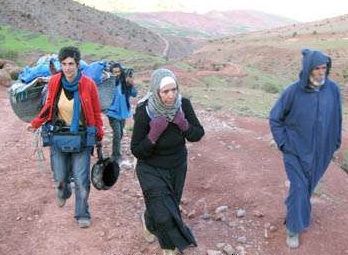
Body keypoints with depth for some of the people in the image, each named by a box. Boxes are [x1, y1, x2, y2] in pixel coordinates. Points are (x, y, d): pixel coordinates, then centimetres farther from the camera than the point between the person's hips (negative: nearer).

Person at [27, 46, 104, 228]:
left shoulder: (88, 84, -12)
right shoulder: (54, 82, -6)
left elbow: (96, 112, -2)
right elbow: (49, 106, 9)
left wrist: (99, 135, 2)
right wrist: (36, 123, 1)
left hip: (81, 137, -2)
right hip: (58, 136, 2)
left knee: (81, 180, 0)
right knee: (60, 177, 12)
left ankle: (82, 215, 19)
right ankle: (63, 193, 48)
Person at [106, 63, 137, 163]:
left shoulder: (125, 82, -4)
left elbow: (134, 94, -6)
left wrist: (132, 84, -22)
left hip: (123, 112, 5)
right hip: (113, 112, -5)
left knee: (120, 134, 17)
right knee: (117, 134, -12)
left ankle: (116, 153, 37)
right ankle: (116, 156, 1)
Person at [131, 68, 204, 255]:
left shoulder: (183, 104, -17)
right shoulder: (144, 112, -27)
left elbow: (198, 135, -7)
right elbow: (136, 151, -20)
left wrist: (184, 125, -27)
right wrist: (153, 135, -36)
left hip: (177, 167, 4)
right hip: (151, 169, -4)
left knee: (171, 206, 21)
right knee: (163, 213, -9)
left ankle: (150, 223, 54)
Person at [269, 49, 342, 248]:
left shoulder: (333, 89, -9)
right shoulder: (294, 91, -17)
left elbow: (337, 119, 4)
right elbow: (275, 118, -6)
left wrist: (335, 143, 9)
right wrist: (283, 143, -8)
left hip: (320, 151, 3)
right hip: (296, 150, -3)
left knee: (310, 185, 18)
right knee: (299, 187, -2)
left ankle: (298, 210, 44)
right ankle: (293, 228, 15)